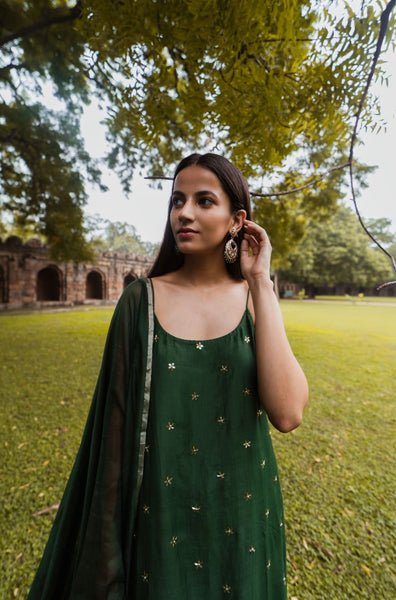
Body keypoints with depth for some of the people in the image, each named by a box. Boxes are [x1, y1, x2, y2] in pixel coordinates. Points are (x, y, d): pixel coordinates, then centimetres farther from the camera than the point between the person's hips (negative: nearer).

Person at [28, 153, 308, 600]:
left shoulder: (257, 300, -7)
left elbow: (287, 414, -21)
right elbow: (118, 419, -7)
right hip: (162, 513, -1)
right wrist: (108, 537, -1)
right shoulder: (142, 300, -11)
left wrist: (260, 282, -22)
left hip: (242, 509, 2)